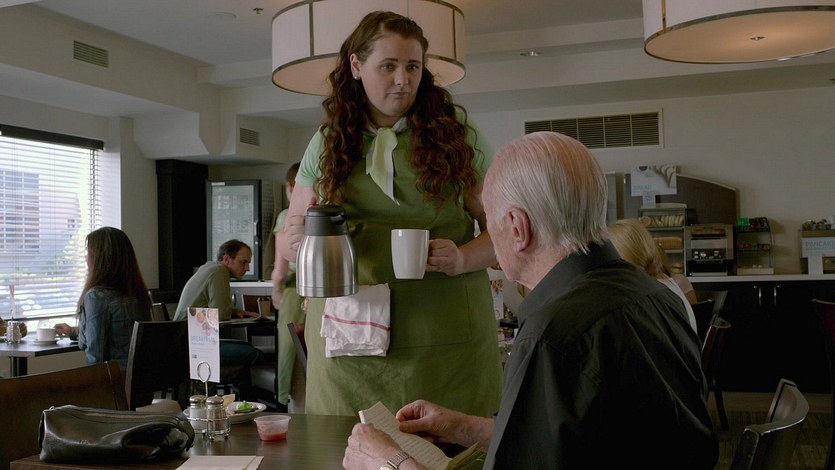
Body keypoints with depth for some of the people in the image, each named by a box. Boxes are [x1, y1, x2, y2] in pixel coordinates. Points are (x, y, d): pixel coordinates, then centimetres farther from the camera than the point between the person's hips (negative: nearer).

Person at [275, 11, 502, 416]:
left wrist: (463, 258, -16)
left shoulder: (456, 135, 4)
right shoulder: (327, 144, 9)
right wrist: (295, 239, -10)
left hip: (446, 340, -1)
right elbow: (287, 238, 13)